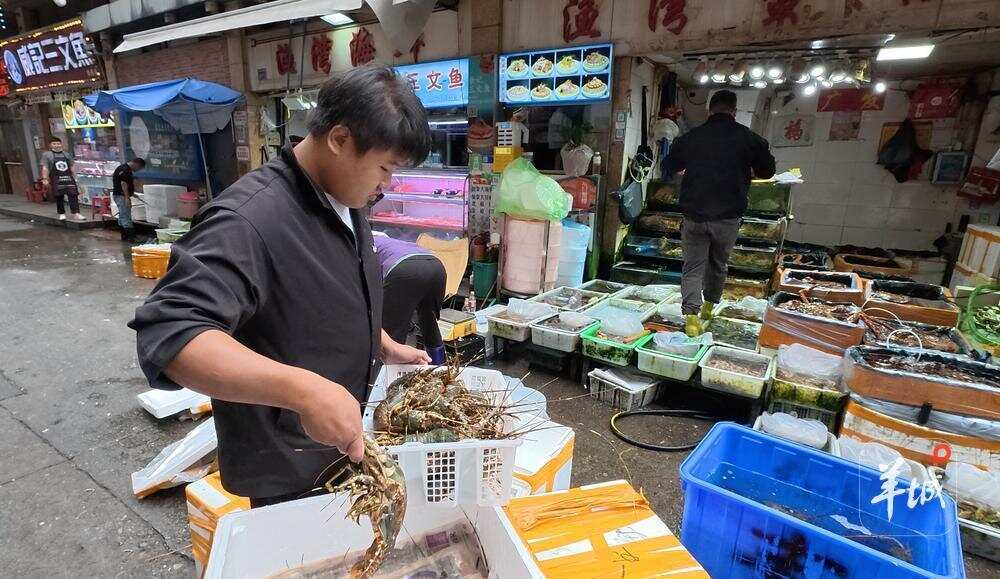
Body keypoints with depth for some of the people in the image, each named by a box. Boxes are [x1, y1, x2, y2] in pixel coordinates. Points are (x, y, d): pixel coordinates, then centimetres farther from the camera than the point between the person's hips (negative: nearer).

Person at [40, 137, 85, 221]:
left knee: (73, 195, -5)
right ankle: (62, 214, 10)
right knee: (59, 197, 2)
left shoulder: (66, 155, 16)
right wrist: (45, 179, -10)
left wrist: (74, 177, 17)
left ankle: (76, 213, -6)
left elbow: (71, 167, 21)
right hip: (56, 179, -3)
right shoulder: (46, 155, 4)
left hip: (68, 178, 3)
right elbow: (45, 168, -2)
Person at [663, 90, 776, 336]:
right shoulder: (749, 138, -1)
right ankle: (709, 306, 36)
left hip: (694, 215, 0)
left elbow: (668, 169, 14)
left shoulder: (689, 138, 0)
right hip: (728, 216, 1)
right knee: (718, 264, 20)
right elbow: (768, 171, 13)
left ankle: (691, 316, -5)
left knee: (693, 266, 7)